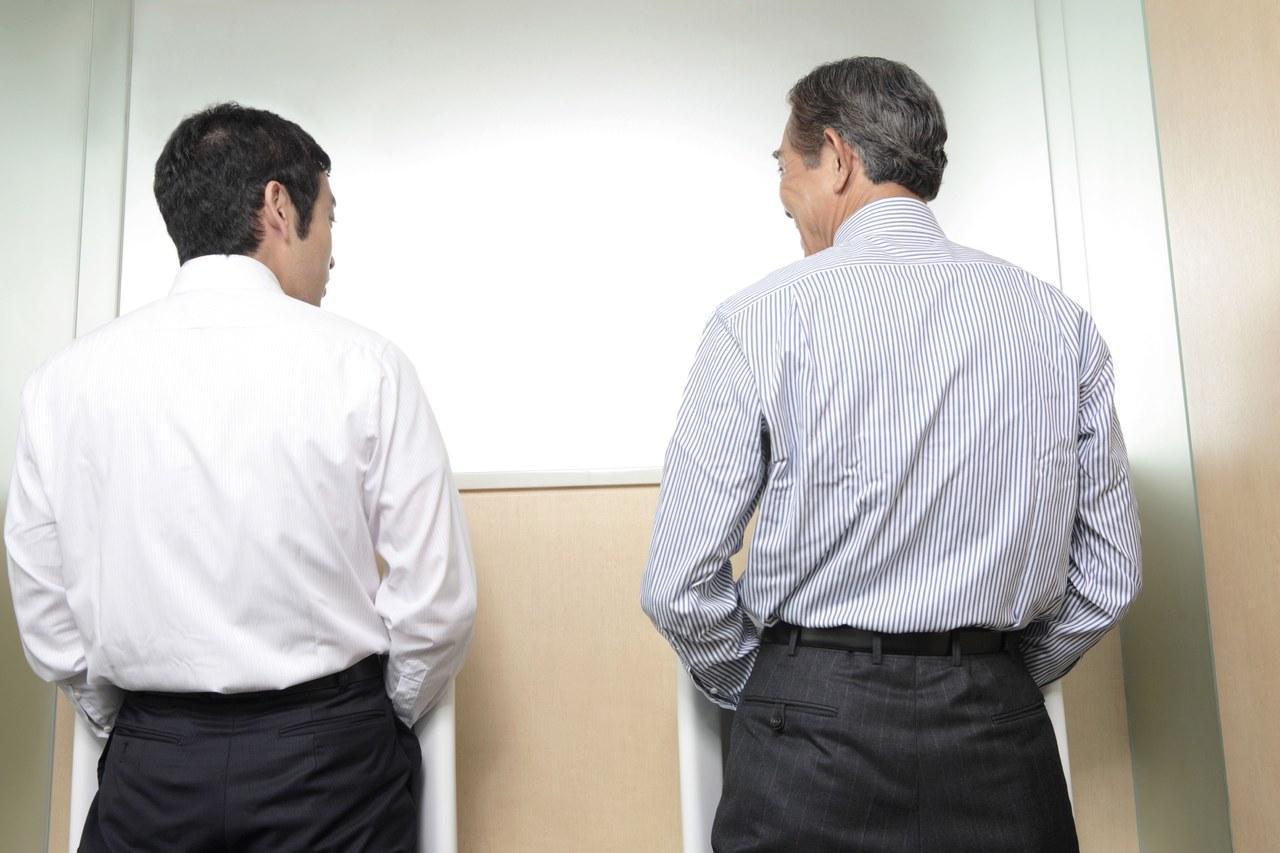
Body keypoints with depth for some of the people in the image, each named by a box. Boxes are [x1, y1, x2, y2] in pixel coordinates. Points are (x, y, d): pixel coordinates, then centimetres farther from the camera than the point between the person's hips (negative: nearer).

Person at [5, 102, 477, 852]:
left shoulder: (67, 381, -4)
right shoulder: (362, 365, -13)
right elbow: (436, 601, -12)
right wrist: (378, 727, 6)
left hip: (147, 770, 2)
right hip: (332, 763, -1)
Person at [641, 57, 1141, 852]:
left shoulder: (762, 318, -12)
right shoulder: (1061, 321, 1)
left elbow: (679, 587, -11)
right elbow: (1110, 576, 6)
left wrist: (762, 694, 7)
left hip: (815, 732, -3)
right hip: (1001, 738, 4)